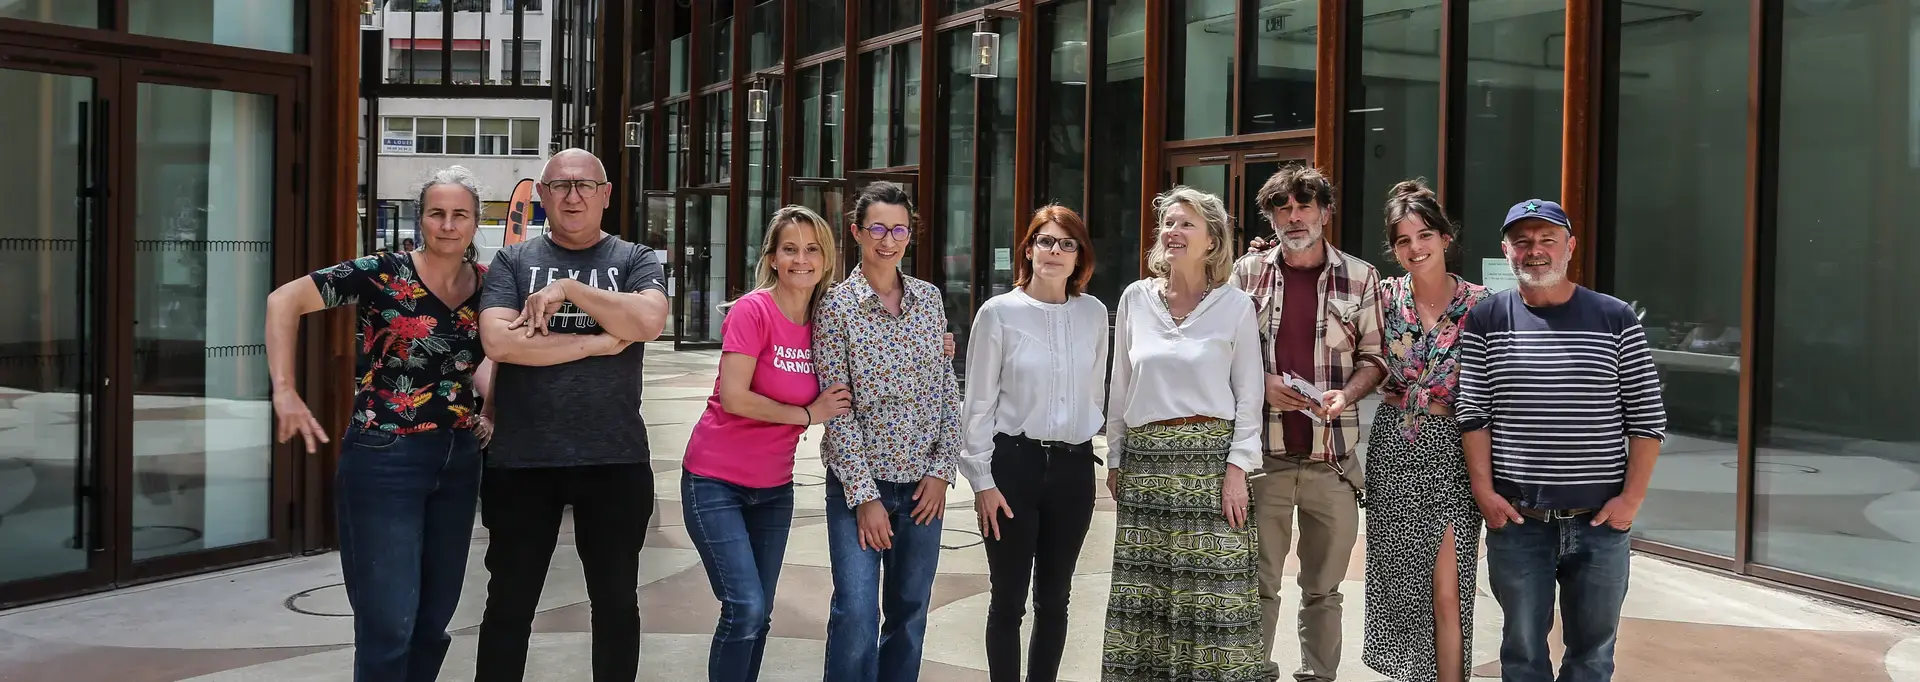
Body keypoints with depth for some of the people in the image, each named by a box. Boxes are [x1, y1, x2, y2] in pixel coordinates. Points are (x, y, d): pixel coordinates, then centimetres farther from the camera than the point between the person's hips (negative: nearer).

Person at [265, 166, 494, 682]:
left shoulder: (488, 284, 4)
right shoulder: (382, 274, -10)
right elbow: (283, 300, -9)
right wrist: (285, 391, -15)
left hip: (458, 462, 6)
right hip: (384, 460, -6)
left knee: (434, 621, 14)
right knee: (389, 627, -7)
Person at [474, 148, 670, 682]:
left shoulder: (634, 260, 5)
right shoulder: (512, 262, 5)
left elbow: (648, 322, -15)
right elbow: (499, 341, -12)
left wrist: (569, 289, -14)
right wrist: (600, 343, -12)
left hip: (614, 459, 0)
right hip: (522, 458, 0)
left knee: (616, 601, 12)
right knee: (509, 604, 10)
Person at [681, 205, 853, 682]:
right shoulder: (752, 310, -16)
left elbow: (834, 400, 8)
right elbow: (734, 397, -22)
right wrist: (808, 414, -16)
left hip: (774, 487, 6)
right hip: (716, 481, -6)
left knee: (759, 615, 11)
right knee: (746, 609, -14)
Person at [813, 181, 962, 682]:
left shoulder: (929, 299, 6)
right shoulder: (837, 306, -6)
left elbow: (947, 392, 7)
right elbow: (837, 409, -9)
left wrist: (941, 471, -1)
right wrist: (864, 495, -13)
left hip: (922, 484, 4)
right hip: (860, 481, -4)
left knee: (910, 612, 10)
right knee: (856, 613, -10)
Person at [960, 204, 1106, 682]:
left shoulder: (1094, 314, 4)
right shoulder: (999, 313, -5)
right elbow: (979, 403, -3)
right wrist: (982, 481, -6)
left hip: (1074, 467, 3)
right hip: (1014, 463, -3)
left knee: (1054, 597, 12)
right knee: (1009, 600, 3)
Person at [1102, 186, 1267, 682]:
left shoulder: (1234, 304, 0)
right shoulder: (1136, 298, 8)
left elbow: (1248, 395, 0)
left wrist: (1238, 467, -7)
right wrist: (1115, 459, 12)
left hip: (1209, 458, -3)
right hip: (1144, 461, 3)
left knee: (1213, 588, -3)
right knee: (1143, 591, 5)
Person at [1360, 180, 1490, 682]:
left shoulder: (1479, 304, -3)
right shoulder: (1385, 296, 2)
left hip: (1450, 450, -2)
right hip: (1392, 447, 2)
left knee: (1447, 591, -5)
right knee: (1398, 580, 9)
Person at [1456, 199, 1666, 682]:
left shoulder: (1616, 321, 2)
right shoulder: (1486, 321, 3)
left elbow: (1647, 419, 2)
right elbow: (1472, 413, 1)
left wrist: (1631, 497, -6)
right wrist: (1484, 490, -7)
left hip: (1600, 519, 0)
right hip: (1516, 518, 0)